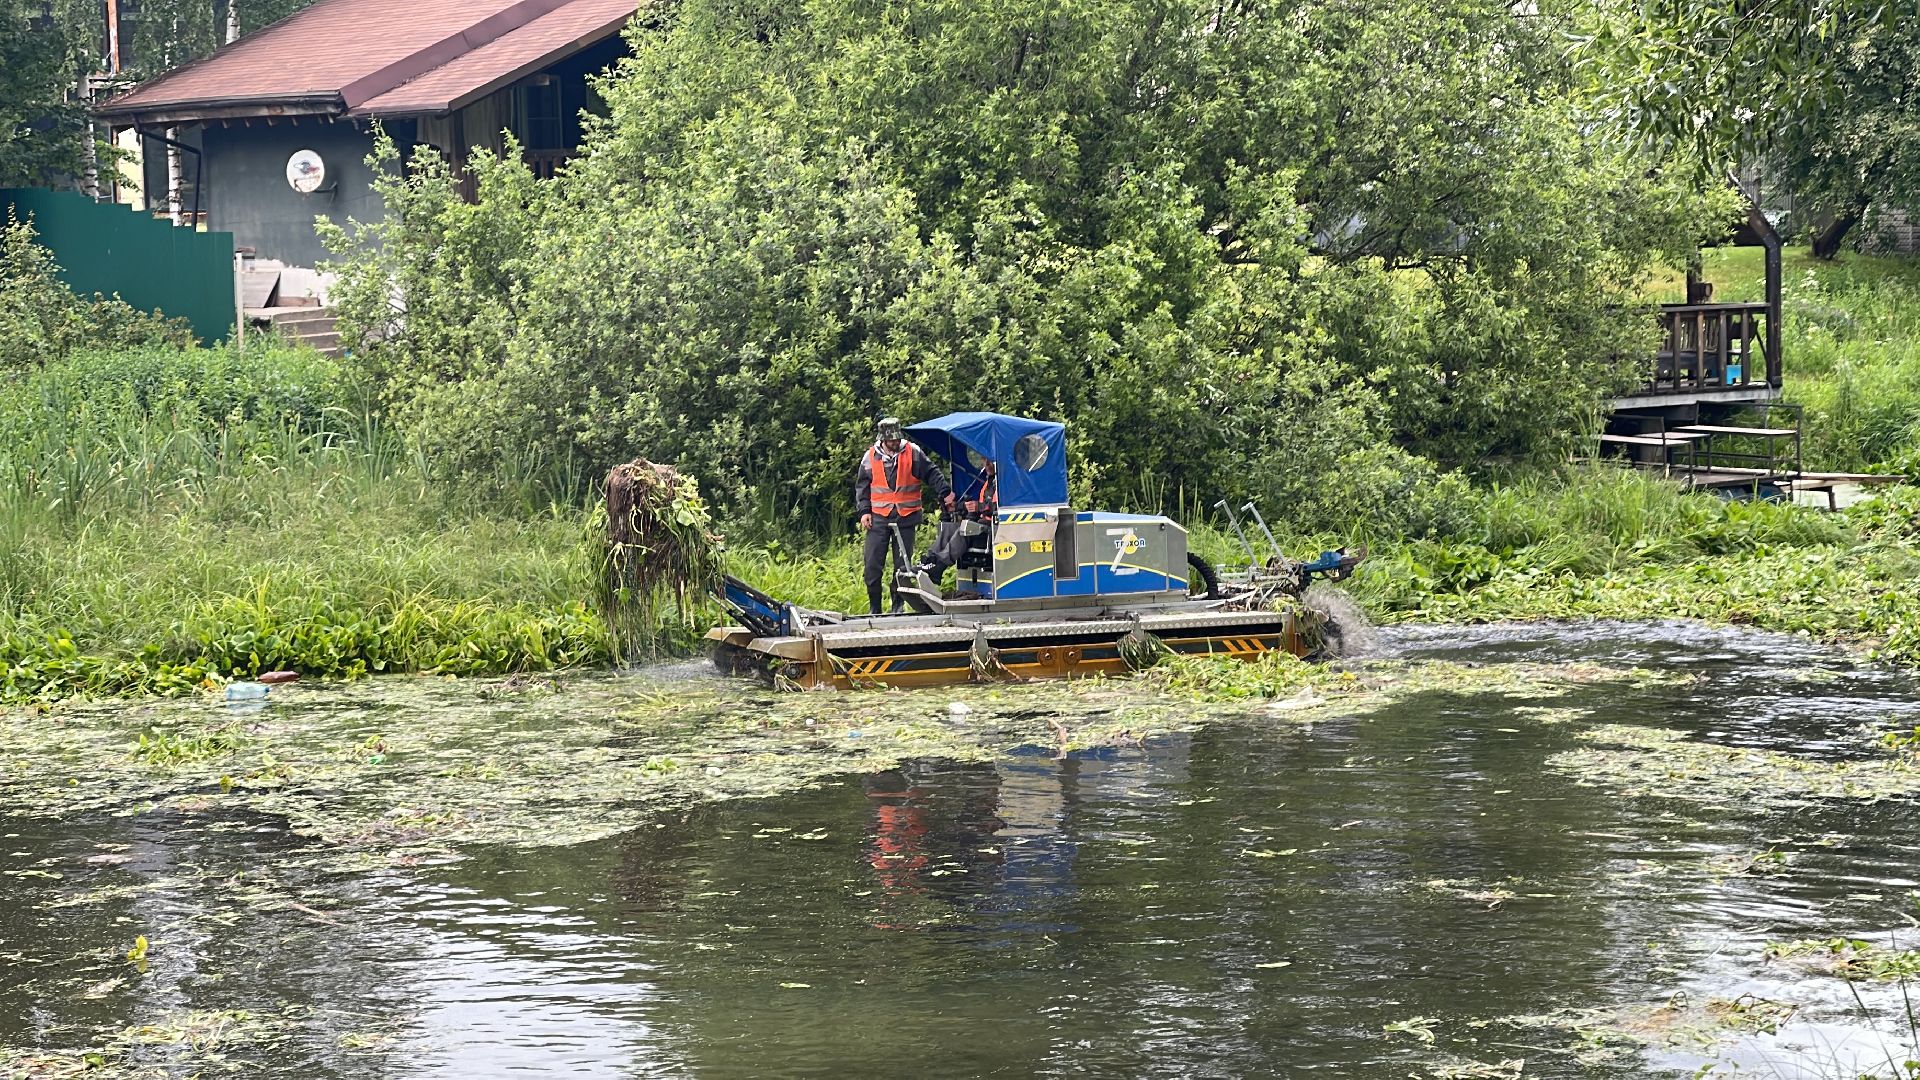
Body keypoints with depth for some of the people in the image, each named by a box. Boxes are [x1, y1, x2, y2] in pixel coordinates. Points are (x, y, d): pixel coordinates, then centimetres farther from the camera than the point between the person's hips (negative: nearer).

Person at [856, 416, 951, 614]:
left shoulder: (913, 453, 2)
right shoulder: (870, 457, 6)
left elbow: (932, 473, 5)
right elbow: (862, 486, 12)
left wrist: (944, 493, -6)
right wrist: (863, 511, 2)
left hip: (906, 516, 0)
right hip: (879, 517, 0)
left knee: (902, 564, 2)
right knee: (872, 564, -5)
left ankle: (898, 607, 11)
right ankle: (874, 608, 5)